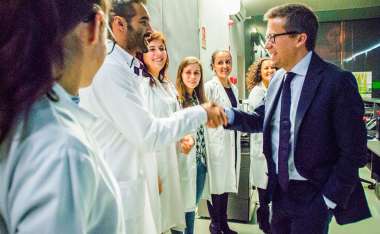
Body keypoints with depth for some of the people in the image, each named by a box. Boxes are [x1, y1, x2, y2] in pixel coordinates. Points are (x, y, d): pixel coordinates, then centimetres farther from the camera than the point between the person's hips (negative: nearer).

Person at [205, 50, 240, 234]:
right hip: (216, 144, -6)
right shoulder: (209, 87, -8)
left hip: (232, 143, 7)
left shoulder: (233, 88, 13)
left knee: (227, 184, 14)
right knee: (216, 185, 2)